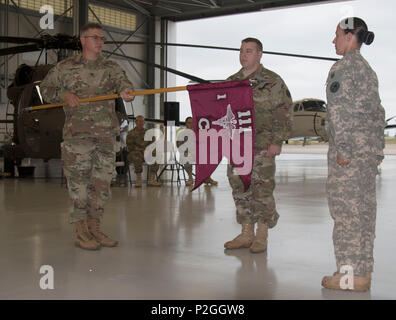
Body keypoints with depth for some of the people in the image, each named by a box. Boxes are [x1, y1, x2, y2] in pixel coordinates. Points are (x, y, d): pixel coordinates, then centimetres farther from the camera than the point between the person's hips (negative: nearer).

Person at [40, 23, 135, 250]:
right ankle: (81, 233, 3)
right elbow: (46, 88, 15)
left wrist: (126, 90, -35)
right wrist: (64, 95, -6)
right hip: (77, 134, -3)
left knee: (102, 182, 6)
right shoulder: (65, 67, 8)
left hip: (107, 135, 3)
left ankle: (95, 229, 18)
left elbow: (121, 81, -10)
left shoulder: (111, 67, 11)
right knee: (78, 182, -4)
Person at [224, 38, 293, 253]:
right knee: (240, 189, 8)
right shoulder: (231, 82, 14)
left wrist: (277, 141, -12)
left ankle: (262, 237, 7)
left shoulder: (273, 81, -2)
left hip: (262, 145, -5)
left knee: (262, 189, -3)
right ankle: (246, 234, 18)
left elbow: (284, 113, -5)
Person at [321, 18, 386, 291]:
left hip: (349, 147, -9)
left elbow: (341, 110, -18)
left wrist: (342, 149, -18)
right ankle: (363, 270, 18)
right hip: (369, 147, 9)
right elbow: (378, 114, 20)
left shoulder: (343, 66, -8)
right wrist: (378, 150, 21)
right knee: (364, 207, 11)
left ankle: (351, 273, -1)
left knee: (347, 207, -5)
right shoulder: (368, 69, 19)